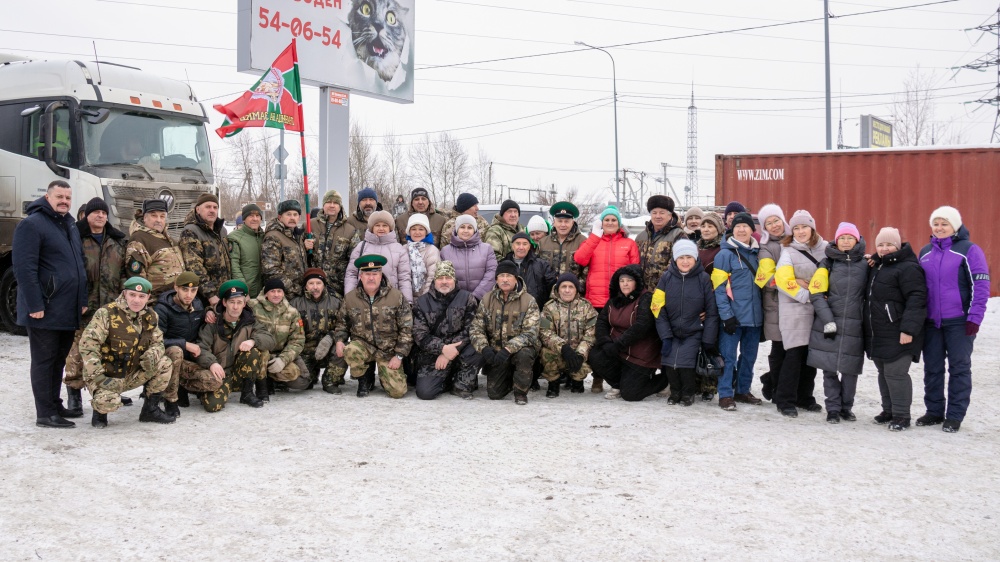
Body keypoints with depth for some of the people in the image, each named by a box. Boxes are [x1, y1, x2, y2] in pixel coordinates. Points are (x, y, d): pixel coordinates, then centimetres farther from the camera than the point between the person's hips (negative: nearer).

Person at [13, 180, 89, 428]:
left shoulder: (70, 226, 17)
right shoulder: (31, 224, -10)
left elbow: (79, 265, 23)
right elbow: (24, 268, -16)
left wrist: (82, 300, 16)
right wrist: (35, 305, -20)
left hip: (69, 311, 8)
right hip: (45, 310, -8)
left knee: (59, 360, 15)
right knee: (44, 360, -2)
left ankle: (55, 405, 25)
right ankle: (45, 414, 2)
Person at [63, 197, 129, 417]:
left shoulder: (118, 241, 15)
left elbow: (125, 270, 19)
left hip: (111, 304, 5)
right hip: (83, 306, -5)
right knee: (78, 349, -6)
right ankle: (74, 394, 2)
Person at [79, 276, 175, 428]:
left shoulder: (150, 317, 1)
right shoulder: (107, 313, -17)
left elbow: (158, 342, 10)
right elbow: (88, 344, -22)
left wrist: (150, 356, -16)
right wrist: (97, 376, -28)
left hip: (131, 374, 6)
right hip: (105, 375, -6)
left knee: (164, 364, -14)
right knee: (109, 401, -35)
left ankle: (151, 410, 3)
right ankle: (99, 411, 5)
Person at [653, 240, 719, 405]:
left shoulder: (703, 279, -6)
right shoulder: (667, 278, -2)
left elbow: (712, 312, -3)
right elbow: (659, 308, -2)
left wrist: (709, 341, -5)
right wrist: (665, 337, -8)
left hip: (694, 333, -2)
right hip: (671, 332, 2)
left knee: (684, 363, -16)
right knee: (669, 363, -9)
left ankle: (688, 393, 12)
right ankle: (675, 392, 20)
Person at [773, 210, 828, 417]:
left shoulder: (825, 249, 7)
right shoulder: (788, 252, -3)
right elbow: (783, 281, -12)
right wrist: (808, 296, -16)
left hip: (818, 309, 4)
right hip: (794, 309, -4)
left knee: (811, 354, 9)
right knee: (794, 354, -8)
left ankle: (804, 397, 23)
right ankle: (785, 401, 0)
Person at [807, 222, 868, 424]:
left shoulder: (865, 265, 6)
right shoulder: (828, 263, 4)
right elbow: (816, 294, -3)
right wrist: (828, 320, -11)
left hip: (854, 326, 0)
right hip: (828, 324, 0)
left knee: (850, 369, 3)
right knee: (829, 369, 2)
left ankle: (846, 407, 20)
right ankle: (833, 409, 13)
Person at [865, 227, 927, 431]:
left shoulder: (908, 268, -12)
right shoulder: (876, 266, 16)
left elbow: (916, 300, -19)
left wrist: (909, 329, -24)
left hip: (897, 335, -9)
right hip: (876, 334, 9)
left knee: (895, 373, -7)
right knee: (883, 373, 14)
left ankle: (901, 415, 3)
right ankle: (888, 410, 25)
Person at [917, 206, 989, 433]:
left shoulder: (969, 250, -6)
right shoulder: (926, 252, 12)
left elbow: (980, 286, -9)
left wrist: (974, 318, -14)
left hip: (959, 322, -5)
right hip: (931, 321, 5)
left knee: (959, 367, 2)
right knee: (932, 367, 9)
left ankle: (955, 416, 8)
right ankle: (934, 411, 20)